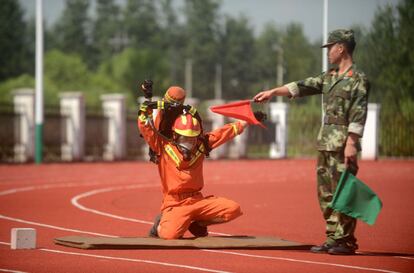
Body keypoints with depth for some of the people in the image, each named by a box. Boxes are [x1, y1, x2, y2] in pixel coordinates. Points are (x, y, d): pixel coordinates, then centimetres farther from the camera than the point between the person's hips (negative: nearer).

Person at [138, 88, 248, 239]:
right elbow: (145, 126, -6)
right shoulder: (163, 146, -1)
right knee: (169, 234, -32)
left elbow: (225, 132, 15)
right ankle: (162, 224, 8)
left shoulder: (201, 145, 9)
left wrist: (247, 121, 18)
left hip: (198, 200, 5)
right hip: (175, 204, -5)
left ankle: (198, 223, 10)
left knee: (233, 209, -13)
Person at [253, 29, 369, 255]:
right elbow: (303, 87, 18)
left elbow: (358, 115, -14)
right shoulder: (329, 76, 17)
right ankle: (333, 238, 13)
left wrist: (351, 143, -20)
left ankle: (345, 241, -4)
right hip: (325, 141, 8)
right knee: (325, 192, 8)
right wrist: (273, 92, 12)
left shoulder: (358, 79, -8)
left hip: (343, 142, -8)